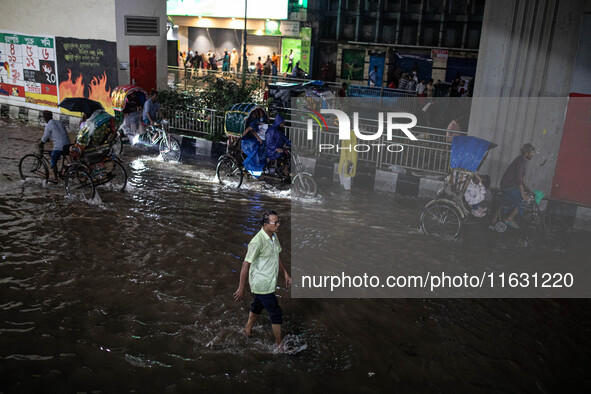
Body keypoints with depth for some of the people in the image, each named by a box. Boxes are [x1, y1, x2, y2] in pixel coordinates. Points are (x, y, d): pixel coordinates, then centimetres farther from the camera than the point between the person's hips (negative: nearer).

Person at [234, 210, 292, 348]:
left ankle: (248, 330, 48)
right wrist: (241, 289, -19)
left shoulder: (274, 237, 2)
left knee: (258, 306, 26)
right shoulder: (257, 242, -26)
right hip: (262, 284, -8)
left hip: (269, 282, 9)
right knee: (276, 312, -1)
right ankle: (279, 344, 13)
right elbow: (246, 264, -23)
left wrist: (285, 274, 17)